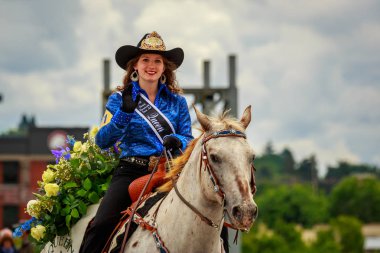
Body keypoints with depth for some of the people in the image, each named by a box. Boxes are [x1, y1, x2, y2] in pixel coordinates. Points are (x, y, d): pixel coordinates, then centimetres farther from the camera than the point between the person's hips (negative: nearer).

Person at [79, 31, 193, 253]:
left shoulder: (177, 101, 13)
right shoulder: (119, 99, 8)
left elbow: (188, 140, 10)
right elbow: (102, 140, -2)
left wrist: (178, 142, -14)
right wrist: (125, 112, -16)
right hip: (131, 171, -1)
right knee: (102, 225, -23)